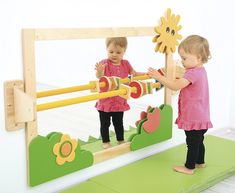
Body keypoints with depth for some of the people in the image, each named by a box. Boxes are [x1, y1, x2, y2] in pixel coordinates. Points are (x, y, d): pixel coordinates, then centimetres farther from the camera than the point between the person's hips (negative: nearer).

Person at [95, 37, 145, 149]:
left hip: (119, 101, 3)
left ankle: (121, 140, 34)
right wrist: (99, 72, -55)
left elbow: (134, 74, 12)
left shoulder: (125, 64, 0)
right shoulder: (104, 64, -16)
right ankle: (106, 142, 25)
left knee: (119, 123, 19)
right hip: (105, 101, -3)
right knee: (105, 123, 11)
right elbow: (99, 77, -33)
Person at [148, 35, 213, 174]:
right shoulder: (200, 70, 8)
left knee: (192, 143, 4)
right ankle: (200, 162, 39)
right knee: (198, 141, 24)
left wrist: (158, 76, -30)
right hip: (201, 117, 10)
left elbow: (175, 86, -31)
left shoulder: (193, 73, -24)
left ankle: (189, 167, 16)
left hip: (193, 118, -10)